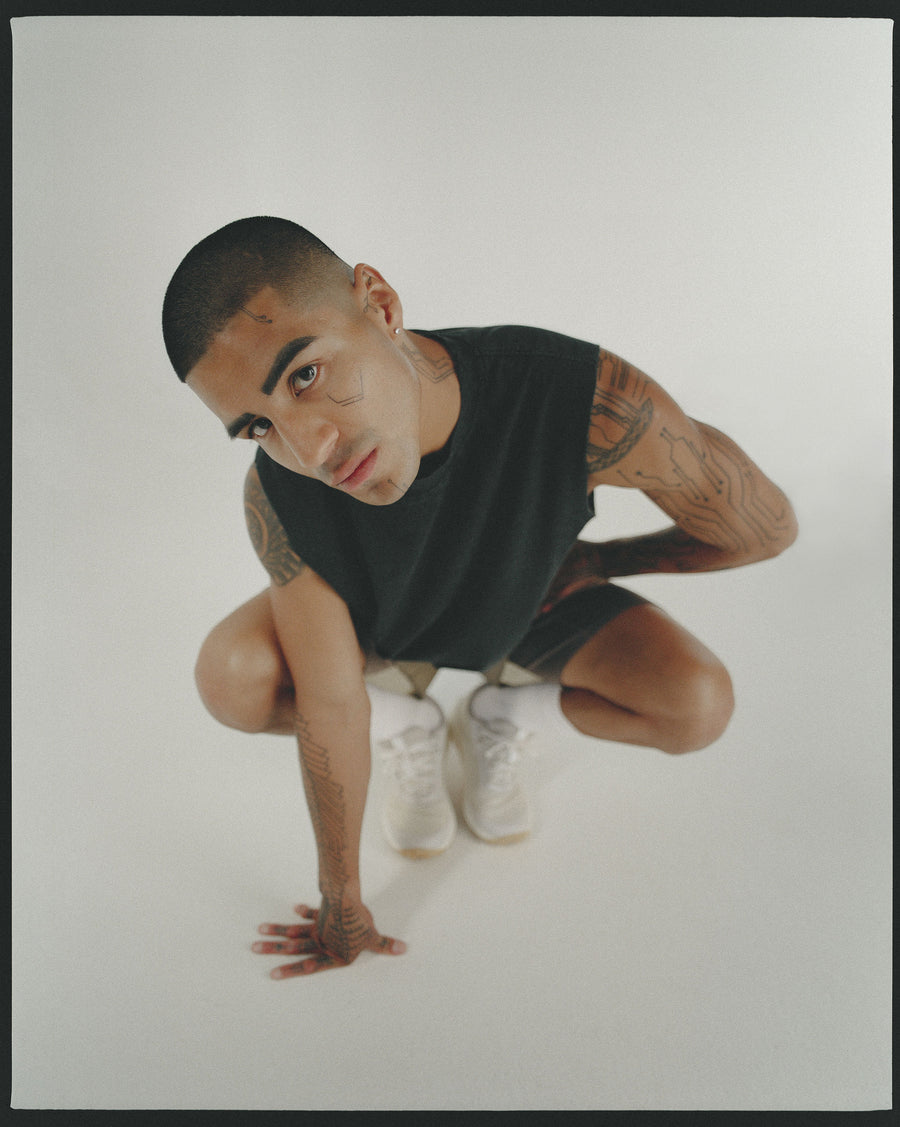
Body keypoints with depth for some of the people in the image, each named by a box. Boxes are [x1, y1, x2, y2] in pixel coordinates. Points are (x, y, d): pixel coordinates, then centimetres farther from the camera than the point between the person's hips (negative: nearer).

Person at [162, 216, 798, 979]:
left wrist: (594, 561, -11)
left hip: (529, 607, 0)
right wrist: (343, 908, -13)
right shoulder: (279, 496, -36)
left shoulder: (588, 400, -42)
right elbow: (328, 703, -25)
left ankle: (499, 719, 9)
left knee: (700, 707, -21)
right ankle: (408, 726, 6)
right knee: (231, 678, -25)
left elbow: (769, 527, -24)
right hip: (380, 626, 0)